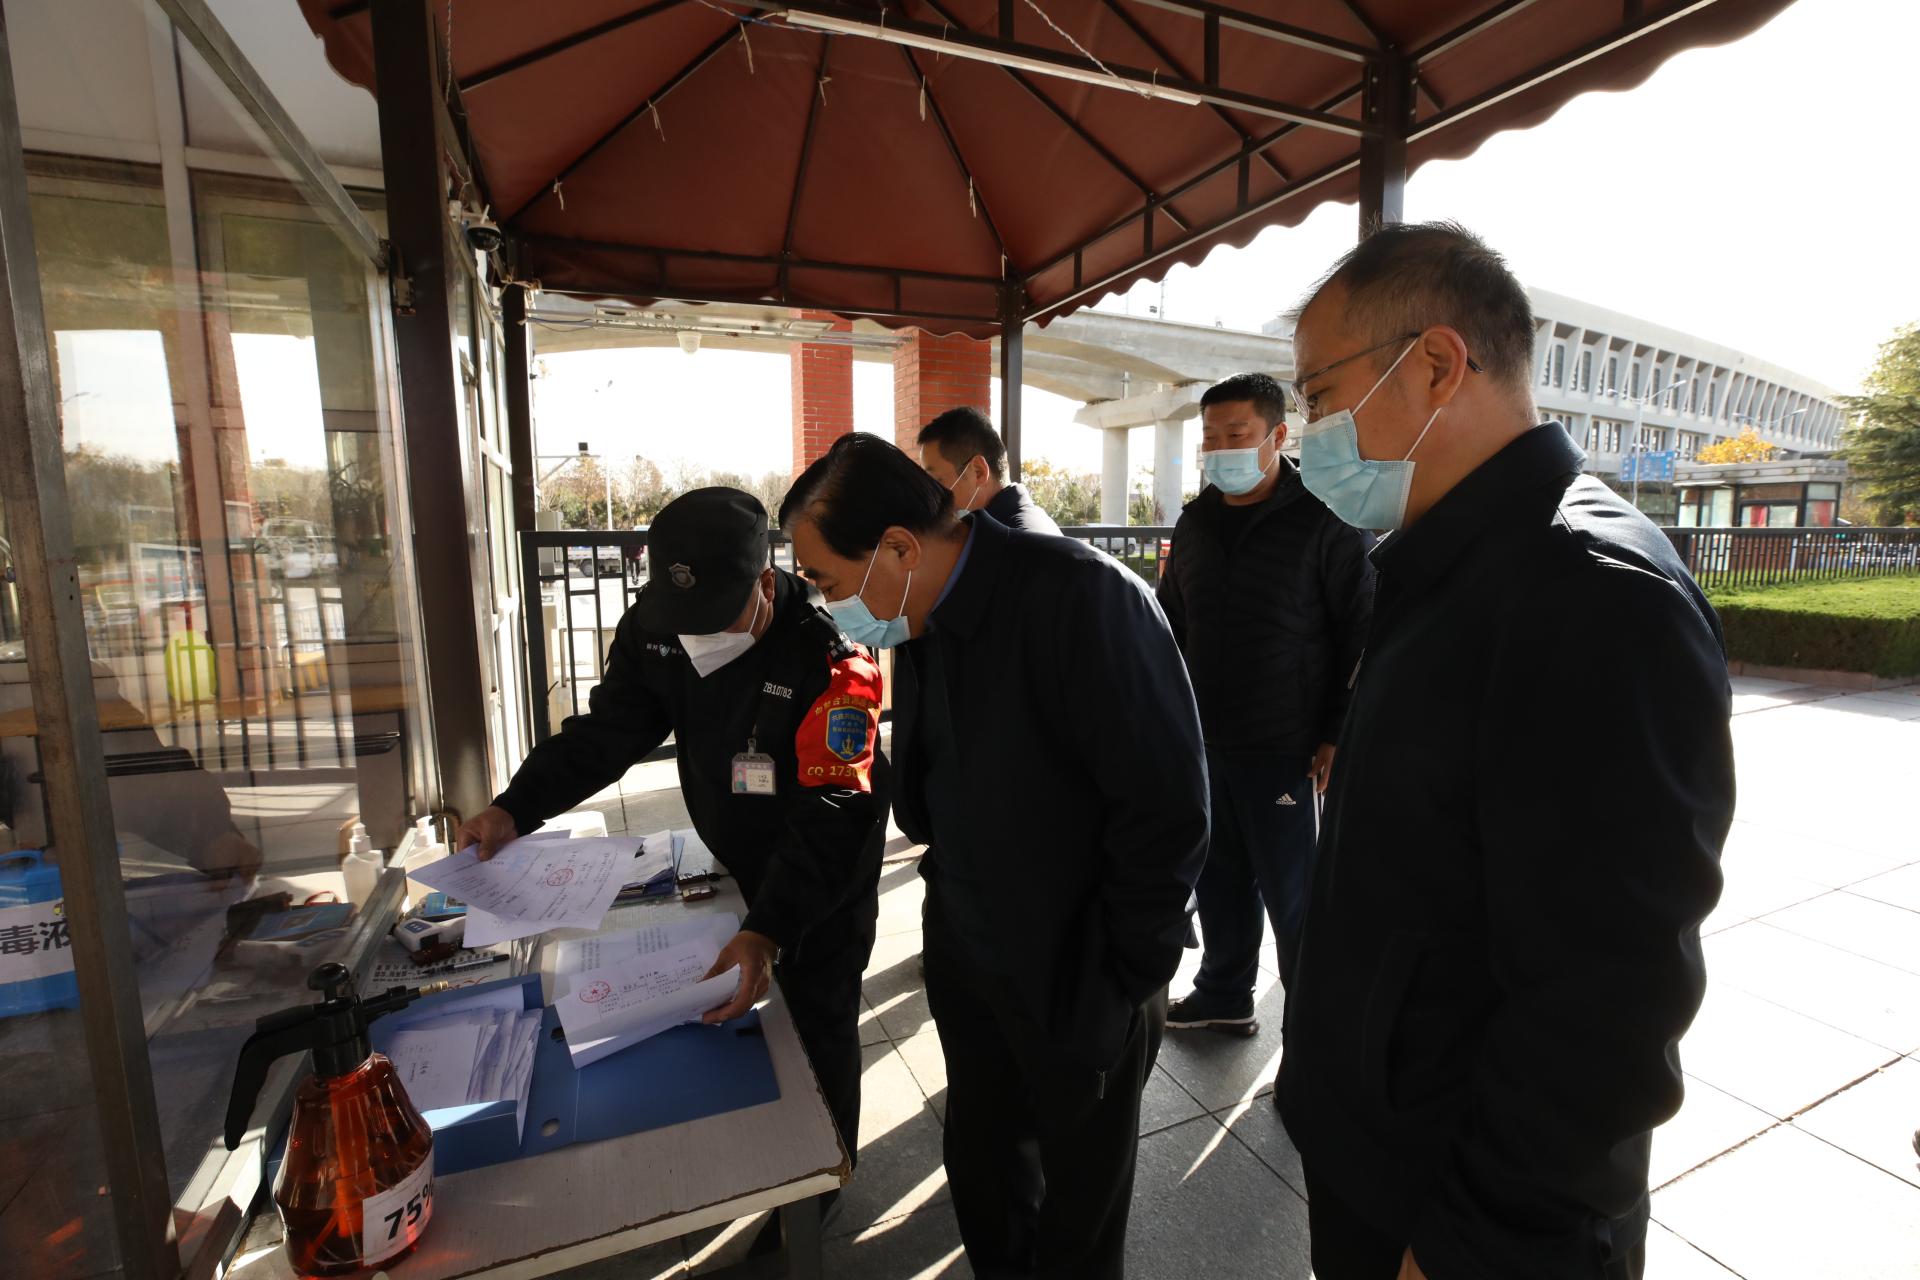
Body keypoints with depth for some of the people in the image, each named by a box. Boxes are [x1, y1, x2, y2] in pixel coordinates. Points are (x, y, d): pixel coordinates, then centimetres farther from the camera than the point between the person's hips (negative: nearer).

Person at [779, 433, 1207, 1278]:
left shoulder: (1079, 600, -25)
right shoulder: (925, 616, -1)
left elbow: (1168, 810, -22)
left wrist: (1121, 980, -14)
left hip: (1076, 984, -6)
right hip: (964, 956, 6)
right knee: (981, 1174, 25)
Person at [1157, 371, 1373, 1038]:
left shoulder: (1324, 521, -9)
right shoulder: (1196, 520, 9)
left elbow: (1363, 635, -8)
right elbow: (1170, 622, 17)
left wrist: (1338, 734, -12)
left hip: (1284, 749, -5)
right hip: (1202, 742, 6)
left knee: (1292, 896, 6)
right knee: (1219, 879, 17)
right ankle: (1223, 996, 37)